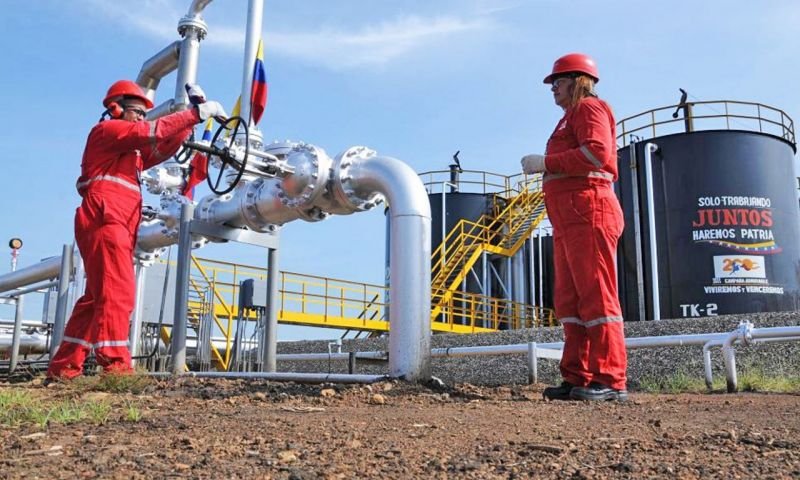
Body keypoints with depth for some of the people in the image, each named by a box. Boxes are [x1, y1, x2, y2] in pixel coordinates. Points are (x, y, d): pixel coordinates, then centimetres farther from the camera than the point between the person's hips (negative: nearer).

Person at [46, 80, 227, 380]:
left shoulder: (132, 150, 31)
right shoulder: (107, 130, 4)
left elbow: (164, 148, 19)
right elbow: (152, 131, -11)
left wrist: (191, 116, 10)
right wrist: (197, 113, -12)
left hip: (116, 226, 10)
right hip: (105, 222, -10)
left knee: (97, 297, 8)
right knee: (118, 293, -19)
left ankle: (63, 368, 12)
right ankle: (116, 366, -24)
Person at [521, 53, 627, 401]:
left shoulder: (589, 108, 2)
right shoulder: (571, 118, 30)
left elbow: (597, 151, -17)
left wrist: (546, 162, -13)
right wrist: (544, 167, 10)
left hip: (587, 211, -10)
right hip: (568, 219, 10)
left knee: (595, 295, -13)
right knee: (569, 300, 6)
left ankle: (610, 381, -11)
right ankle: (578, 377, 8)